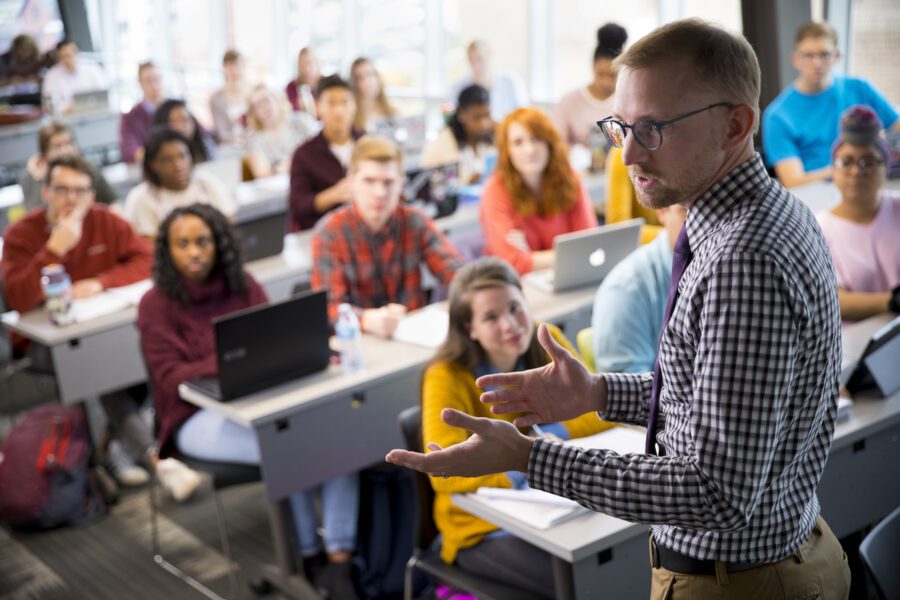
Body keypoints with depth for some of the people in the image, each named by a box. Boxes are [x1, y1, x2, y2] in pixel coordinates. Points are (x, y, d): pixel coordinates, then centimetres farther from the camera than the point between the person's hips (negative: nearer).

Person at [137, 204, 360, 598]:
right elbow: (171, 379, -12)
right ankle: (307, 557, -11)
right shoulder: (156, 305, -4)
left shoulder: (244, 286, 7)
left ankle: (339, 559, -25)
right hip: (199, 416, -4)